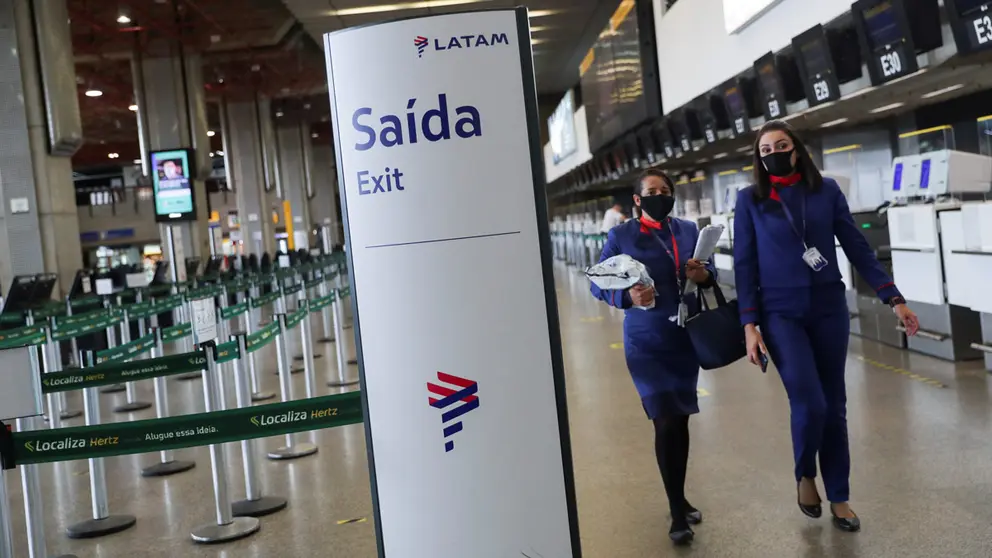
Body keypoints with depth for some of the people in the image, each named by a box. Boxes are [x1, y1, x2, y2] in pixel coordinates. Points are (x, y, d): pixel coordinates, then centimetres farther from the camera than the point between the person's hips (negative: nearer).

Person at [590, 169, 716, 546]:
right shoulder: (621, 236, -5)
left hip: (687, 337, 4)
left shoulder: (688, 230, 5)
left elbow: (709, 272, 10)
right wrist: (627, 296, -23)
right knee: (666, 423, -8)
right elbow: (598, 284, -4)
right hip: (647, 341, -4)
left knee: (681, 421, 13)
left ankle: (679, 499, 31)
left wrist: (704, 275, -14)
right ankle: (677, 512, 7)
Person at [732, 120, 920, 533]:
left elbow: (857, 248, 4)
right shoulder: (750, 200, -1)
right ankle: (804, 475, 16)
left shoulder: (827, 191, 3)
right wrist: (749, 324, -8)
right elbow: (744, 264, -2)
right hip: (781, 313, -2)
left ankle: (838, 497, 24)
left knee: (833, 406, 8)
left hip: (829, 309, 2)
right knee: (809, 403, -14)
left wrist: (893, 298, -2)